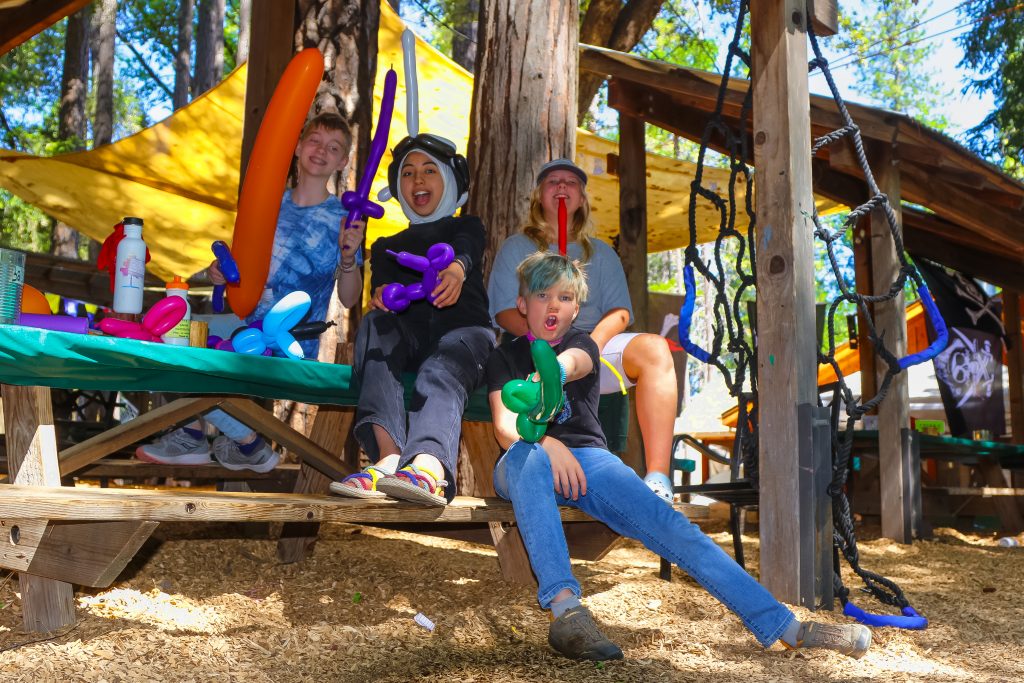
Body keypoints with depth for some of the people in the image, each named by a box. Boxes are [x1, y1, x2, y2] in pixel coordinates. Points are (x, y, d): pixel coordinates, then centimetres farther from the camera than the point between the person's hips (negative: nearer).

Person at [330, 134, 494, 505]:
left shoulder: (466, 227, 27)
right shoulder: (386, 246, 33)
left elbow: (466, 249, -1)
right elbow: (381, 286, 9)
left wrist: (457, 268, -30)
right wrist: (382, 297, -21)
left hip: (463, 329, -2)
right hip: (408, 334, 2)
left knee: (440, 376, -37)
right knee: (374, 325, -34)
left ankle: (428, 467, -68)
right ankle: (389, 457, -53)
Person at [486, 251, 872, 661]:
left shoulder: (581, 344, 12)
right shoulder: (505, 357, 12)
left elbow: (573, 362, -16)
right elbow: (505, 429, -6)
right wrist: (547, 444, -28)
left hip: (586, 458, 2)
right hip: (524, 468, -1)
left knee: (666, 524, -21)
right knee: (526, 455, -39)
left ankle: (783, 626, -26)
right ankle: (565, 608, -48)